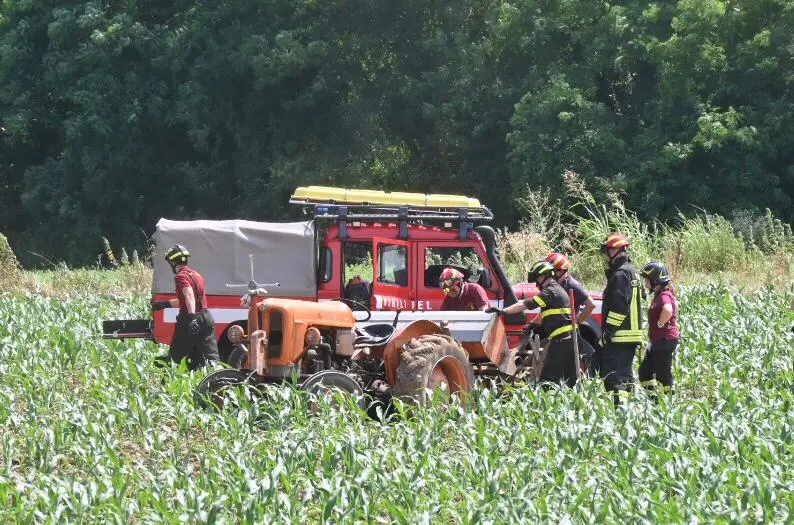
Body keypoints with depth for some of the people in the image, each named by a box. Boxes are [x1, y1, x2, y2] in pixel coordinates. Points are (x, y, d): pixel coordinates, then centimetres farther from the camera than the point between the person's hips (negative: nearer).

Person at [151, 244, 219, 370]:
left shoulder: (181, 276, -9)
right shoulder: (196, 275, 20)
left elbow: (189, 296, -26)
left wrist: (191, 317, -37)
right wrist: (163, 304, 37)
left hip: (189, 319, -8)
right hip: (206, 317, 8)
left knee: (176, 356, 4)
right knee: (210, 356, 2)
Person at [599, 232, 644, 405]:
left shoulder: (620, 274, -14)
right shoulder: (631, 271, 19)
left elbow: (619, 306, -22)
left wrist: (609, 328, -19)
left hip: (619, 337, -10)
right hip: (633, 333, 10)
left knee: (612, 374, -12)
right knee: (625, 373, 16)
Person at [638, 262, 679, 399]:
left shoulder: (664, 296, -18)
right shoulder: (659, 295, 14)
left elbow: (667, 310, -41)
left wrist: (660, 324, -24)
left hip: (665, 341, -11)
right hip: (658, 342, 11)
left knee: (663, 375, -5)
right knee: (644, 371, 16)